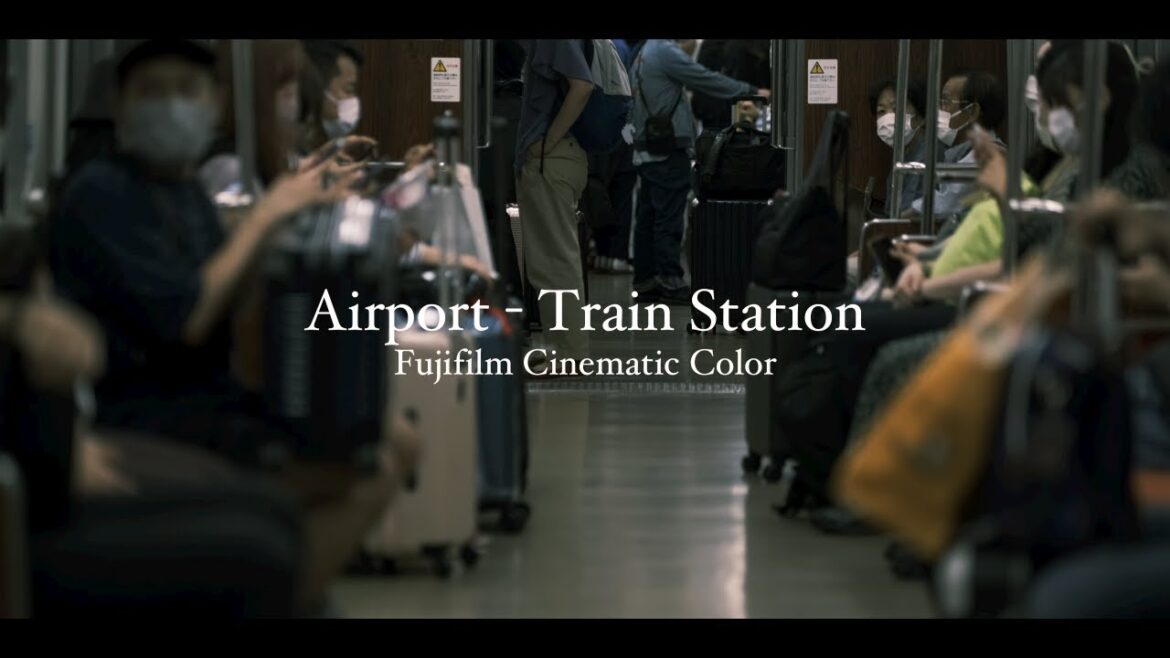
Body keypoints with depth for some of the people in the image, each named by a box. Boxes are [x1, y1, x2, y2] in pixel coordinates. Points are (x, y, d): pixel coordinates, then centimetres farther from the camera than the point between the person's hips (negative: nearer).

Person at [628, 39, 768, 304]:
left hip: (647, 150, 9)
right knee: (669, 218, -6)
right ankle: (670, 282, -6)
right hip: (668, 150, -9)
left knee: (648, 217, 9)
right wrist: (751, 91, -3)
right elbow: (707, 80, -12)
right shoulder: (666, 51, -13)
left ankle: (645, 281, 11)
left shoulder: (644, 54, 15)